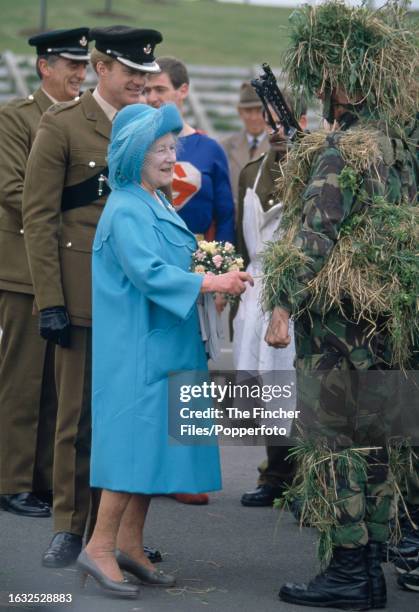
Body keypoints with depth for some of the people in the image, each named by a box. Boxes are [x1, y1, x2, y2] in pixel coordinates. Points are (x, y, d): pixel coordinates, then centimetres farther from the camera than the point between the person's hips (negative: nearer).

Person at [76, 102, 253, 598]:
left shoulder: (158, 204, 14)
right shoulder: (126, 210, -14)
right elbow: (147, 273, -23)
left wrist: (217, 277, 4)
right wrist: (212, 283, -22)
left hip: (164, 342, 9)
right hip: (137, 346, -9)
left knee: (155, 440, 9)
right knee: (136, 437, -9)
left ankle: (130, 545, 14)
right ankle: (100, 547, -4)